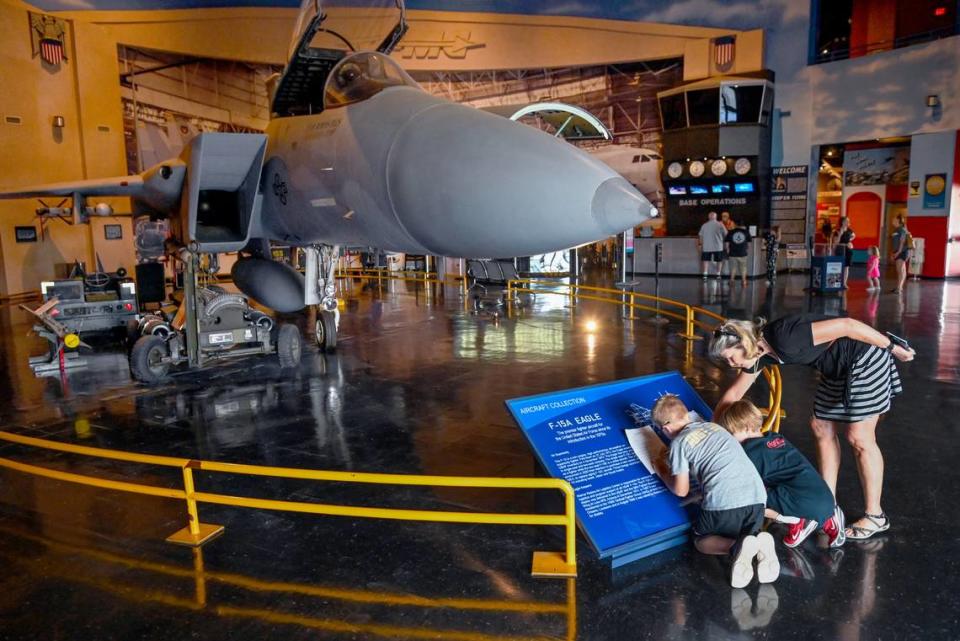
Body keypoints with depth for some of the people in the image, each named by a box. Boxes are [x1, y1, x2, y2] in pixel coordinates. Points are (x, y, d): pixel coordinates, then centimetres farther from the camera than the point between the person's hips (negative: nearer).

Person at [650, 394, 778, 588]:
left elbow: (681, 490, 7)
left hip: (723, 502, -5)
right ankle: (760, 544, -5)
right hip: (757, 496, 6)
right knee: (748, 536, 30)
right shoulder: (714, 426, 22)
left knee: (701, 541, 20)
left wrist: (662, 471, 24)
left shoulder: (679, 443, 4)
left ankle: (736, 547, -11)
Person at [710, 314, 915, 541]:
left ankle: (875, 516, 9)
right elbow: (734, 392, 8)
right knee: (822, 428, 10)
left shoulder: (783, 338, -31)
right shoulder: (761, 352, -3)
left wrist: (893, 348, -16)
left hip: (866, 360, -9)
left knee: (859, 437, -4)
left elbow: (846, 325, -26)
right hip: (838, 371, 9)